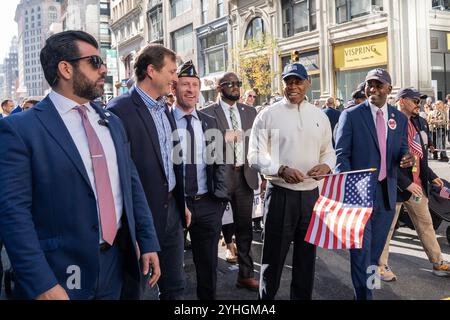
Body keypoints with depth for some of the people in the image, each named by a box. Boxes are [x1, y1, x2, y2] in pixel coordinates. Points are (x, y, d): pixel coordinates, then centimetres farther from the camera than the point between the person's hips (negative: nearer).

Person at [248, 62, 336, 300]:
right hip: (280, 193, -4)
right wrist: (281, 169, -23)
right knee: (273, 254, 4)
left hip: (311, 193, 4)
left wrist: (326, 165, -9)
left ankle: (302, 296, 32)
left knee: (306, 254, 15)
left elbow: (328, 151, 14)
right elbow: (255, 155, -7)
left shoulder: (320, 116, 8)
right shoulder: (268, 115, -3)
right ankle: (266, 298, 21)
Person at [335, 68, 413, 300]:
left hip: (387, 194, 5)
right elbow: (341, 154, -7)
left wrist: (405, 157, -11)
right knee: (361, 250, -2)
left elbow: (401, 150, 14)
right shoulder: (351, 115, -4)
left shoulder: (400, 118, 9)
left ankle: (367, 287, 34)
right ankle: (363, 294, 9)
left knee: (375, 249, 17)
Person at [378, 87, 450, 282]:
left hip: (417, 185, 8)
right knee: (386, 228, 5)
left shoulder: (418, 122, 11)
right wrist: (406, 183, -21)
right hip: (396, 186, -8)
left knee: (426, 224, 16)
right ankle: (381, 266, 18)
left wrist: (431, 176, 13)